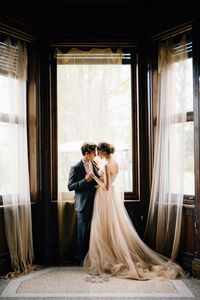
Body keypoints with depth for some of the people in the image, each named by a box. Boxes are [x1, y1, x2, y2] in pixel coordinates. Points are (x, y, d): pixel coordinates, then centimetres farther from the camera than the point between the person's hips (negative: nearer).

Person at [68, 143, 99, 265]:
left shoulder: (94, 164, 8)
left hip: (95, 203, 5)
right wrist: (85, 180, -20)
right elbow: (70, 186, -10)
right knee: (83, 232, 5)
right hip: (83, 205, -5)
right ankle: (82, 258, 19)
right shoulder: (76, 168, -8)